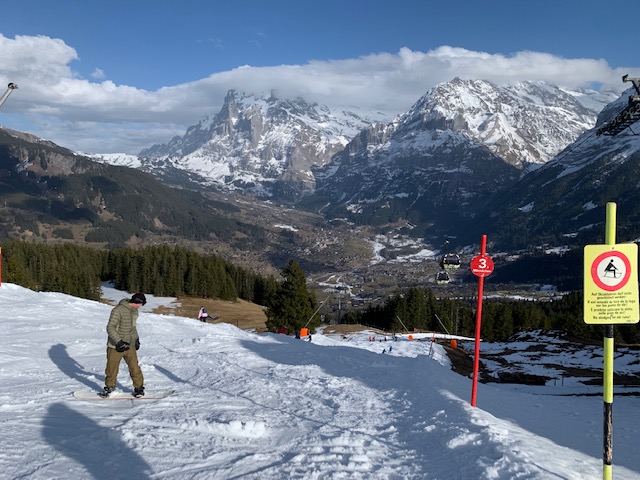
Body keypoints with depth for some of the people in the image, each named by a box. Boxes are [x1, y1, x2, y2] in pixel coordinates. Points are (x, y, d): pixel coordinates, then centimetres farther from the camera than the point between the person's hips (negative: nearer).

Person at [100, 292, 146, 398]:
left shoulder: (134, 310, 8)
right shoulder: (118, 310, -18)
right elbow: (110, 328, -20)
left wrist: (136, 338, 18)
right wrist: (118, 341, -27)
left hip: (130, 346, 5)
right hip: (116, 347, -5)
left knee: (135, 368, 2)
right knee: (111, 369, 8)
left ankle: (139, 387, 18)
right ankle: (109, 387, 29)